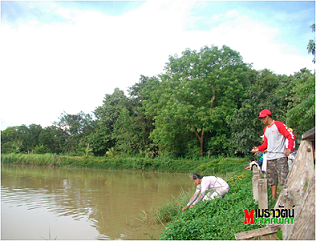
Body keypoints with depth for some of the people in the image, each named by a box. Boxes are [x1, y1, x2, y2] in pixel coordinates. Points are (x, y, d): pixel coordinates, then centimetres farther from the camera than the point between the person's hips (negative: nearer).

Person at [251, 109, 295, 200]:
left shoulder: (279, 125, -3)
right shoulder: (265, 129, 20)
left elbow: (291, 136, -8)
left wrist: (289, 148, -20)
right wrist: (258, 148, 8)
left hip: (280, 156, -7)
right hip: (270, 157, 7)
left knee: (283, 178, -12)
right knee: (271, 179, 8)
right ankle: (274, 197, 14)